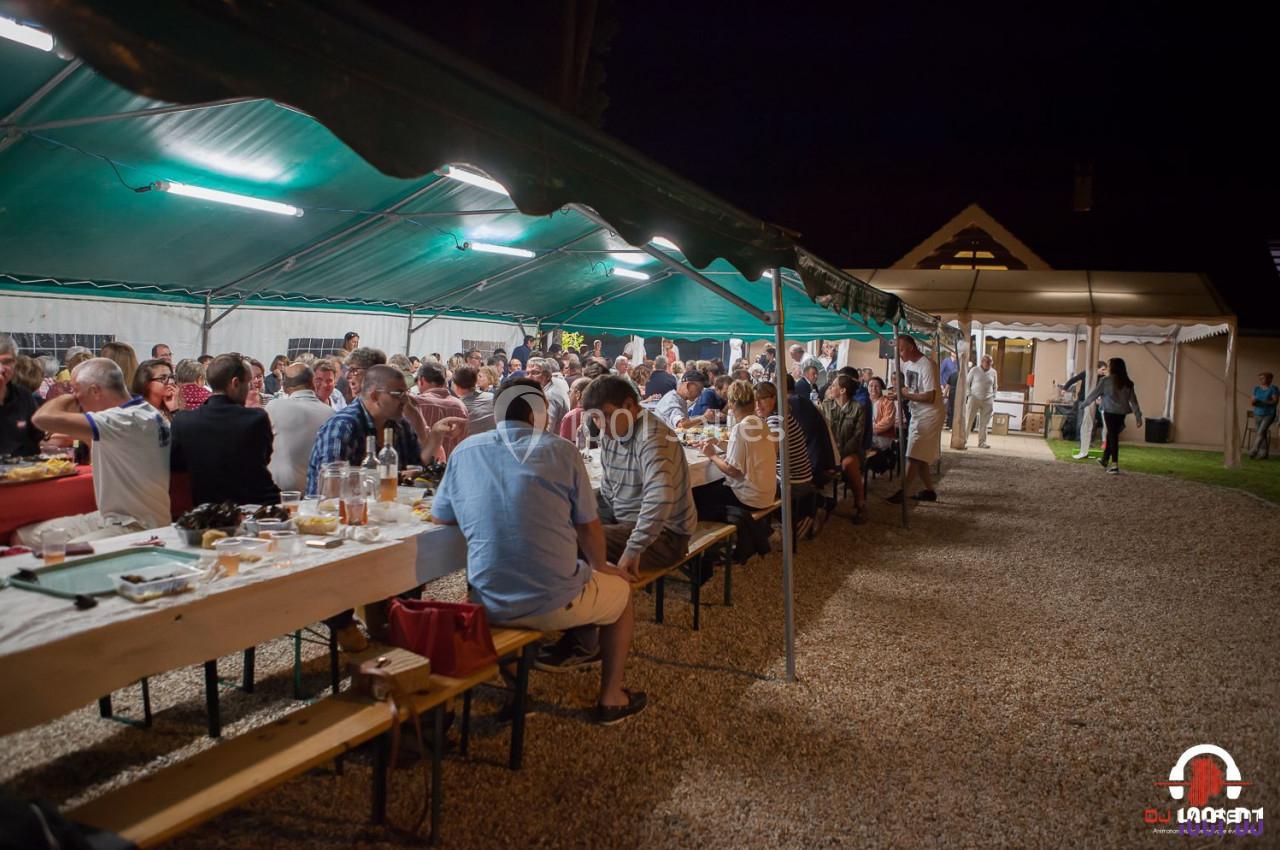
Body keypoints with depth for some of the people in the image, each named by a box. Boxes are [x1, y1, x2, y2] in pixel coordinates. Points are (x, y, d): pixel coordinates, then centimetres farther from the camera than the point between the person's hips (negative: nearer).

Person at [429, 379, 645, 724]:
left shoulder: (465, 451, 0)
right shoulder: (561, 451, -9)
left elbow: (439, 517, 12)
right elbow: (588, 526, -1)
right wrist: (601, 566, 18)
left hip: (488, 604, 5)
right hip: (555, 605, -4)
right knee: (622, 589, 25)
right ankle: (611, 699, 32)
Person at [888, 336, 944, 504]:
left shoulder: (926, 366, -20)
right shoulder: (907, 364, 7)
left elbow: (930, 397, -24)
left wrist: (907, 395, -18)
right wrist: (899, 392, 1)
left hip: (929, 416, -9)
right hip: (916, 414, 9)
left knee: (914, 457, -9)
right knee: (920, 458, 13)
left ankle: (902, 493, -8)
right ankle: (929, 491, 22)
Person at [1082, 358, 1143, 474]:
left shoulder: (1106, 381, -7)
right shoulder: (1127, 383, 7)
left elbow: (1094, 394, -1)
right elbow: (1133, 400, 6)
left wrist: (1084, 403, 14)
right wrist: (1138, 416, 7)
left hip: (1110, 412, -5)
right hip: (1122, 413, 5)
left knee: (1113, 437, -2)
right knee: (1112, 435, 18)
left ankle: (1115, 465, -6)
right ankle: (1104, 460, 31)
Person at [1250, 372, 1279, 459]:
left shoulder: (1273, 388, -7)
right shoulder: (1257, 389, 6)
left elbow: (1275, 401, -13)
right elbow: (1254, 400, 4)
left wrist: (1263, 402, -24)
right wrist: (1254, 402, -19)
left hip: (1269, 415, -5)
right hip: (1257, 415, 5)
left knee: (1261, 432, -17)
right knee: (1263, 434, 6)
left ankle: (1254, 450, -16)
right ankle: (1264, 454, 9)